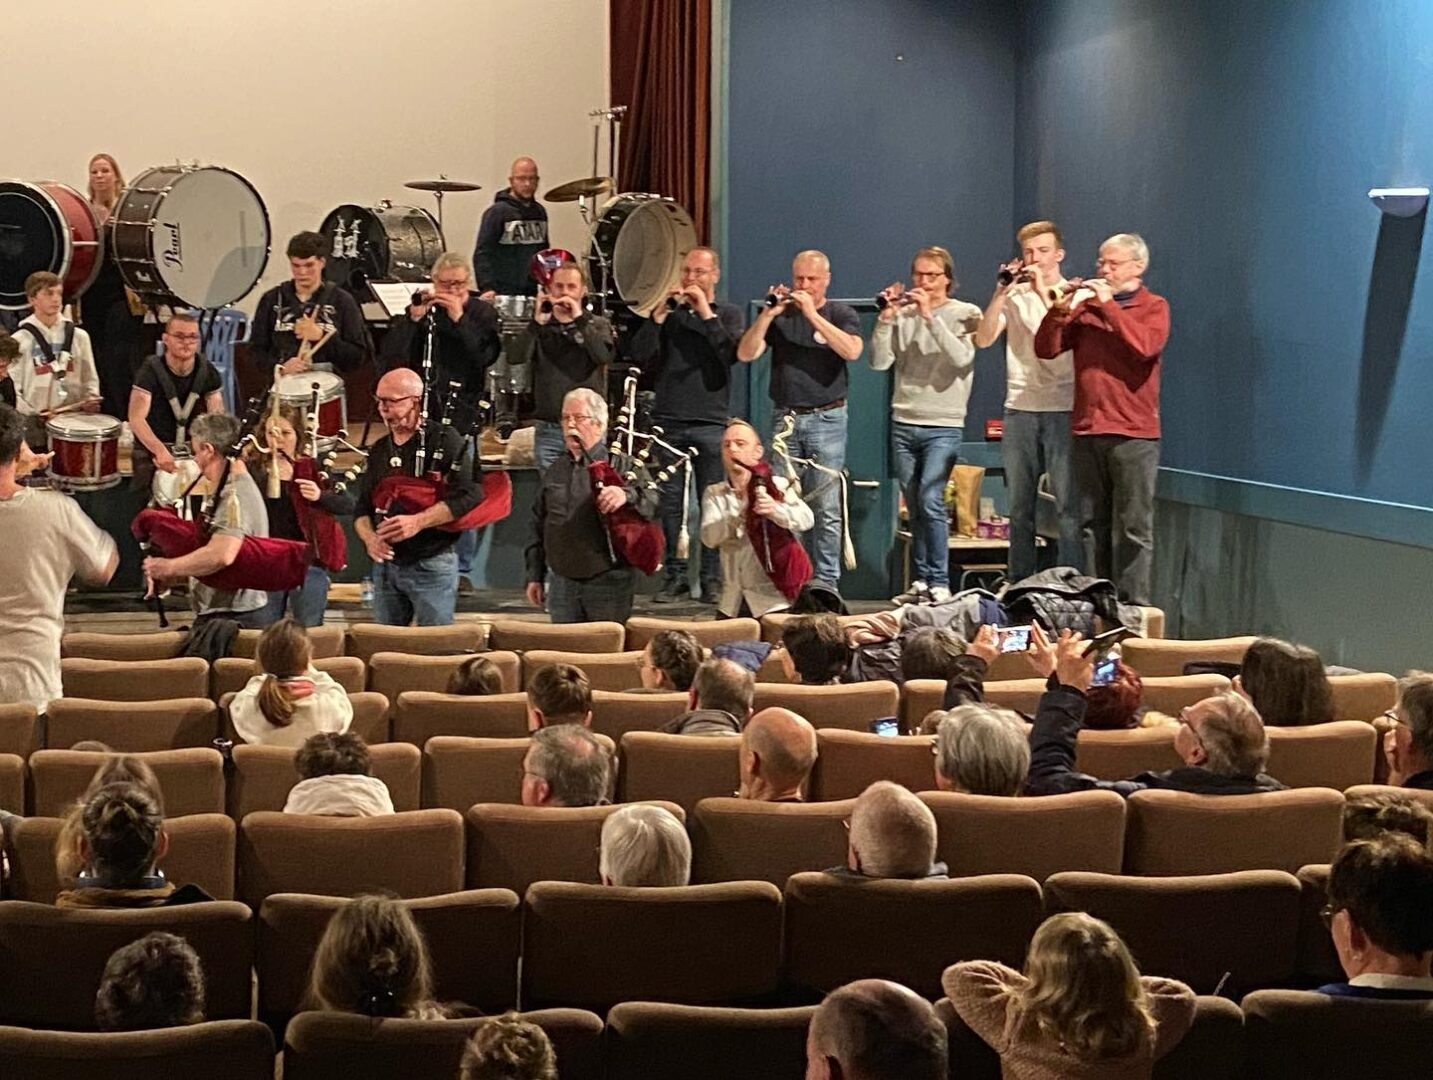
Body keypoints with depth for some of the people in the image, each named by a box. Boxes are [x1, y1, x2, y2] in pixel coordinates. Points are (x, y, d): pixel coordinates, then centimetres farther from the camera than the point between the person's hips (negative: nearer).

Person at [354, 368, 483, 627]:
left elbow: (470, 494, -18)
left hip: (432, 565, -6)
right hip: (386, 564, 6)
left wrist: (418, 522, -24)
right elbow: (362, 508, 16)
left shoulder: (444, 440, -7)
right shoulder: (378, 451, 13)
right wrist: (369, 538, -7)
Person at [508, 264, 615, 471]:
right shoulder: (540, 328, 9)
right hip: (548, 429, 1)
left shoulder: (598, 325, 8)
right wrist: (537, 322, -18)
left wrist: (580, 319, -17)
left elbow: (605, 356, -12)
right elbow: (514, 358, -8)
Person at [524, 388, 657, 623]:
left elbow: (652, 502, -15)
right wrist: (535, 576, 13)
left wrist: (627, 494, -36)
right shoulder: (554, 472, 14)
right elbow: (538, 527, 18)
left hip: (609, 584, -4)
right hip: (562, 584, 4)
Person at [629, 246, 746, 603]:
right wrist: (659, 315, -6)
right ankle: (675, 577, 7)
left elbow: (732, 353, -10)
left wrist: (706, 313, -11)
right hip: (668, 420, 2)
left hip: (711, 423, -2)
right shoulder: (669, 313, 14)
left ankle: (713, 579, 1)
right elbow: (639, 356, 2)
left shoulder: (728, 314, 9)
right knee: (669, 504, 2)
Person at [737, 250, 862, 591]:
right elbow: (745, 354, 2)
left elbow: (852, 351, -15)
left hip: (826, 419, -3)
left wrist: (813, 314, -17)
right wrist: (767, 315, -10)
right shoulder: (779, 315, 12)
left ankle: (826, 582, -2)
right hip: (785, 418, 3)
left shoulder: (841, 314, 5)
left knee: (825, 508, -5)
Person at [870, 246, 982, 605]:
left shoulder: (965, 314, 1)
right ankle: (921, 581, 11)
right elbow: (879, 362, 1)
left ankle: (940, 583, -12)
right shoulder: (903, 315, 8)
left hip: (943, 426, -4)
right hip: (903, 423, 4)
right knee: (914, 507, 6)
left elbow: (962, 357, -16)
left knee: (930, 501, -16)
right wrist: (886, 317, -8)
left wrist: (929, 316, -18)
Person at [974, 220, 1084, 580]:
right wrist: (1000, 293, -8)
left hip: (1063, 409, -4)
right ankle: (1018, 585, 15)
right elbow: (983, 339, 1)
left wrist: (1044, 293, -14)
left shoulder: (1076, 295, 3)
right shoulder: (1014, 296, 12)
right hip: (1019, 410, 4)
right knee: (1019, 507, 8)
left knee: (1068, 506, -7)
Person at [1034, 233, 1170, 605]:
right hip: (1087, 431, 5)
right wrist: (1059, 310, -9)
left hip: (1132, 434, -5)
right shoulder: (1087, 307, 14)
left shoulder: (1153, 307, 3)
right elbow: (1045, 349, 7)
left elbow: (1146, 345, -18)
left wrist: (1109, 306, -15)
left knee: (1134, 527, -5)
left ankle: (1133, 605, -5)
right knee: (1093, 525, 10)